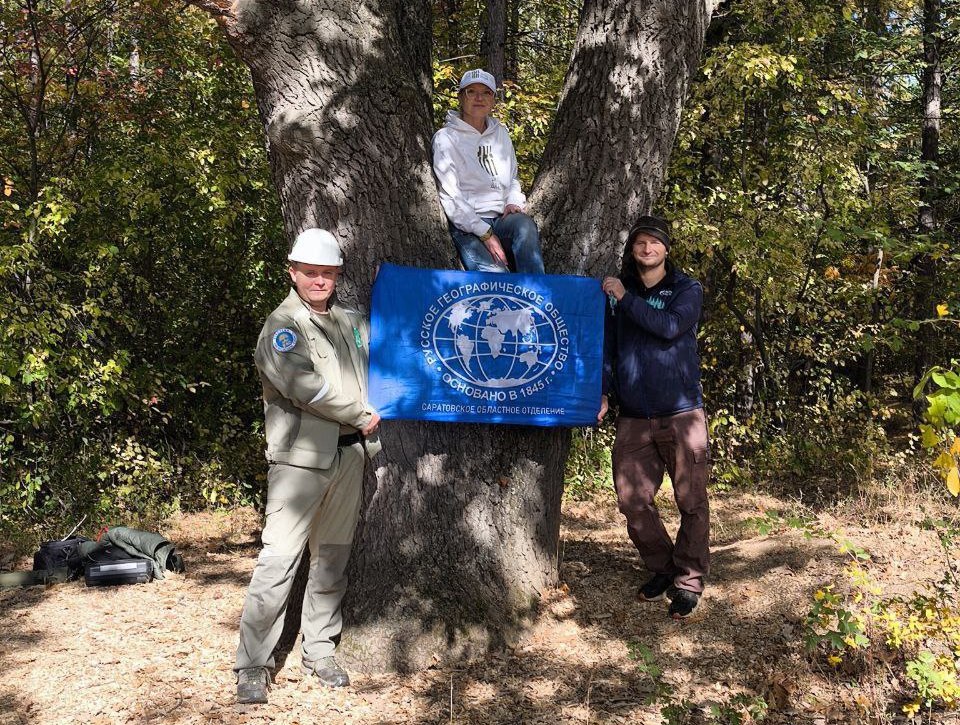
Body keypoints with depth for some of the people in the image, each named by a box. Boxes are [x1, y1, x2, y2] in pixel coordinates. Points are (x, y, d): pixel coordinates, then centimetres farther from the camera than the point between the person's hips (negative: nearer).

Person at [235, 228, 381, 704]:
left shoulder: (352, 322, 15)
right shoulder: (282, 326, -5)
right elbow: (303, 387, -16)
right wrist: (361, 416, -7)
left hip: (349, 453, 6)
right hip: (300, 455, -6)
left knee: (333, 557, 11)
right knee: (279, 558, -10)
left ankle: (319, 651, 22)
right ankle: (252, 665, -3)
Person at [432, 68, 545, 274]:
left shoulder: (500, 134, 18)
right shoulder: (445, 139, 0)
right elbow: (450, 197, -8)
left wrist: (514, 202, 3)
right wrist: (485, 234, -16)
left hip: (502, 219, 4)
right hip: (466, 226, -4)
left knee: (525, 224, -33)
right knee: (496, 274, -34)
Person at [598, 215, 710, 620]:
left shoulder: (686, 289, 3)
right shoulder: (616, 291, 12)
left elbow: (670, 326, -17)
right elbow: (607, 346, 15)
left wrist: (625, 299, -11)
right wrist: (603, 391, 2)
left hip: (681, 413, -3)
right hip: (633, 417, 3)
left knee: (692, 503, -1)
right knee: (632, 500, 3)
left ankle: (688, 583, 12)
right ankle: (662, 569, 22)